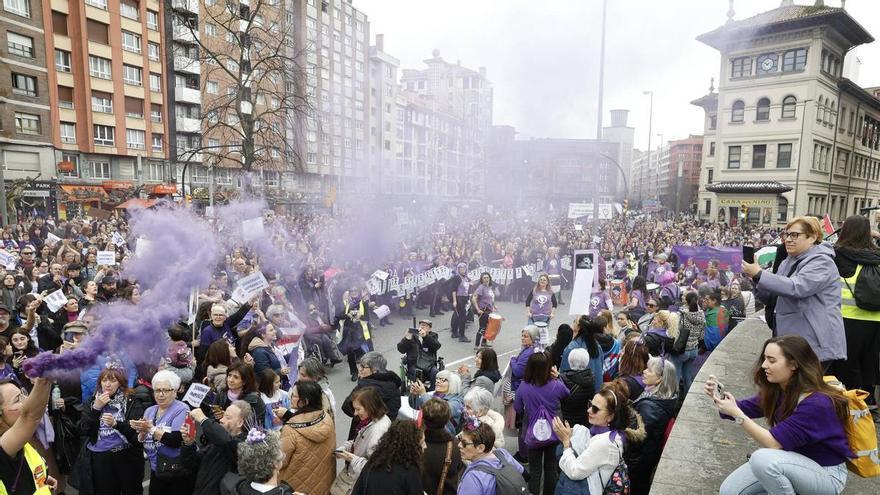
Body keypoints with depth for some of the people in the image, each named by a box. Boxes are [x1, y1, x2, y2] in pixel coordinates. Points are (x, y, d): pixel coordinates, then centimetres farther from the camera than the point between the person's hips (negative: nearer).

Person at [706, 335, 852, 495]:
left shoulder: (817, 404, -29)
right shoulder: (777, 390, -6)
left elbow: (773, 443, -29)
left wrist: (736, 413, -29)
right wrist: (718, 395, -18)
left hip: (827, 475, -7)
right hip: (798, 461, 7)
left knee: (763, 458, -35)